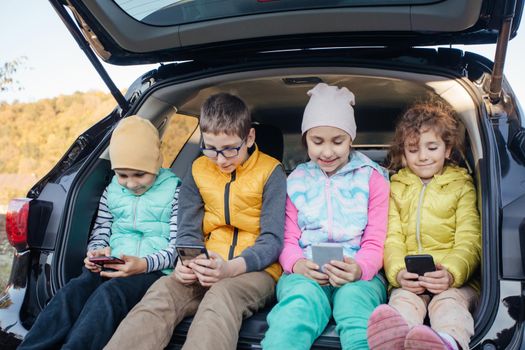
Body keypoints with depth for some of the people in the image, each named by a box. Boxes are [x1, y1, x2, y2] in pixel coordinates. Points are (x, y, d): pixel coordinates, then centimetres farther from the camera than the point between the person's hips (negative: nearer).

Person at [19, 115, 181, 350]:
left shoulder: (174, 192, 1)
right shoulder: (111, 192, 16)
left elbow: (178, 246, -5)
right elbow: (99, 234, 18)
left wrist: (144, 264, -21)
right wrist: (96, 253, -6)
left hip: (155, 269, -4)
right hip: (113, 267, 4)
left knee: (109, 293, -34)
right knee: (74, 289, -27)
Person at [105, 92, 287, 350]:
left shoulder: (270, 172, -4)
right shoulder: (198, 170, 9)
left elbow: (272, 239, -8)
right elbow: (189, 231, 6)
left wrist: (231, 268, -26)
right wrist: (186, 262, -18)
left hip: (255, 270, -3)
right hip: (208, 271, 3)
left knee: (221, 295, -37)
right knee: (163, 289, -28)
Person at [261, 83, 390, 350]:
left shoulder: (372, 177, 11)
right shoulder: (295, 180, 17)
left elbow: (375, 242, 5)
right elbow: (288, 238, 13)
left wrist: (359, 269, -19)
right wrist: (297, 263, -12)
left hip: (358, 276, -1)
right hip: (306, 274, 1)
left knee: (353, 299, -38)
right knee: (300, 302, -36)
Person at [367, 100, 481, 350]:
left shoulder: (461, 186, 15)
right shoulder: (396, 188, 20)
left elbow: (468, 241, 4)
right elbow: (392, 238, 9)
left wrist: (451, 273, -19)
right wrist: (398, 272, -14)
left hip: (455, 278, -1)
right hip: (408, 281, 1)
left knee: (448, 303, -33)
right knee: (403, 301, -31)